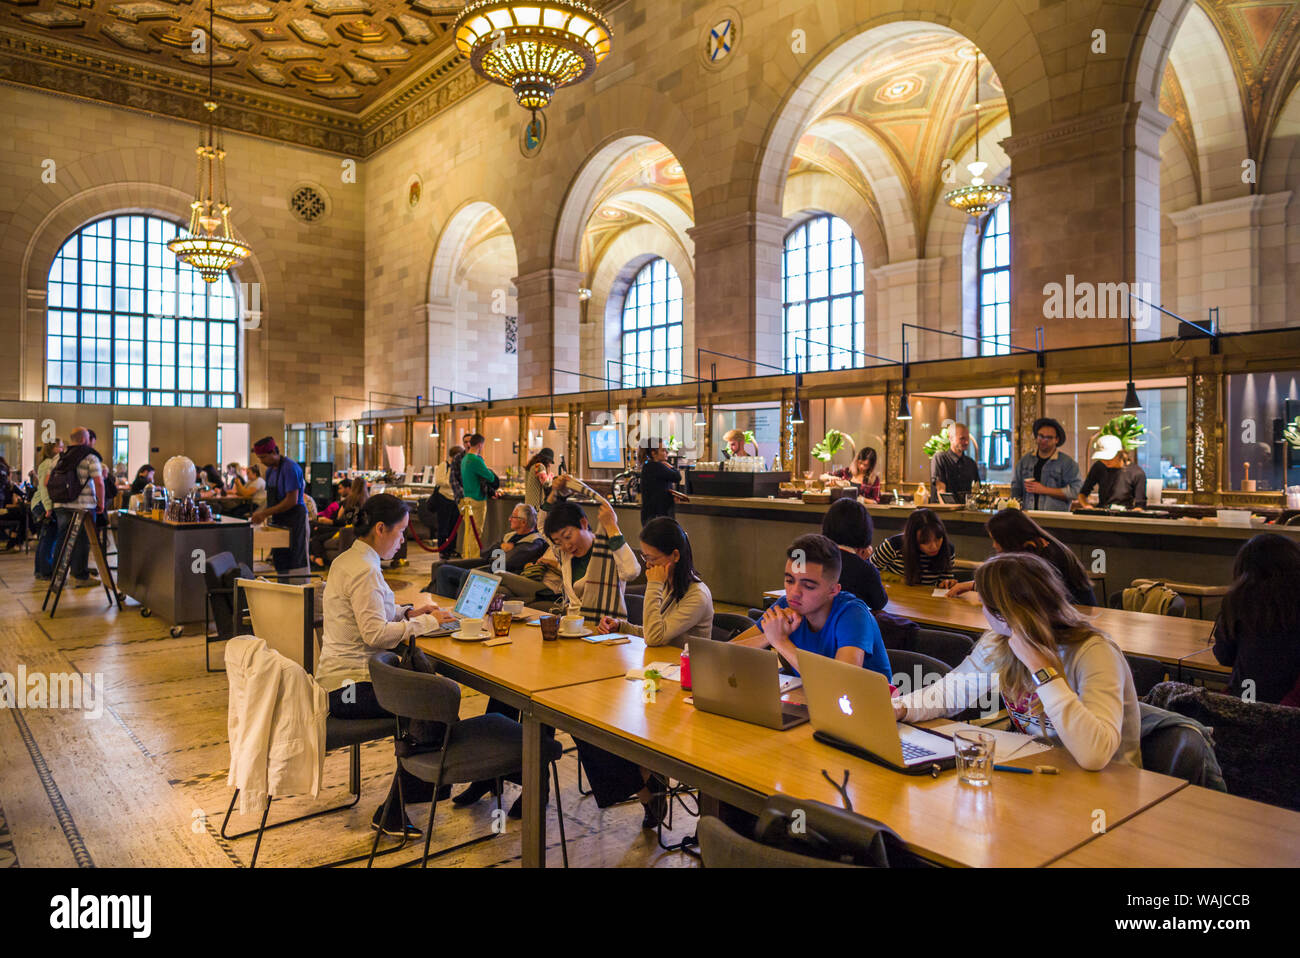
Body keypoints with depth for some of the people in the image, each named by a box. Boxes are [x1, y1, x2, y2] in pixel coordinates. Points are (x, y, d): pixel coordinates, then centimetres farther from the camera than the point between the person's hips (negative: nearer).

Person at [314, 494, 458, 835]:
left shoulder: (347, 560, 13)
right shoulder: (364, 570, -19)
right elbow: (376, 633, -25)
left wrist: (407, 612, 11)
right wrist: (426, 623, -15)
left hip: (338, 679, 10)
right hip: (350, 687, -10)